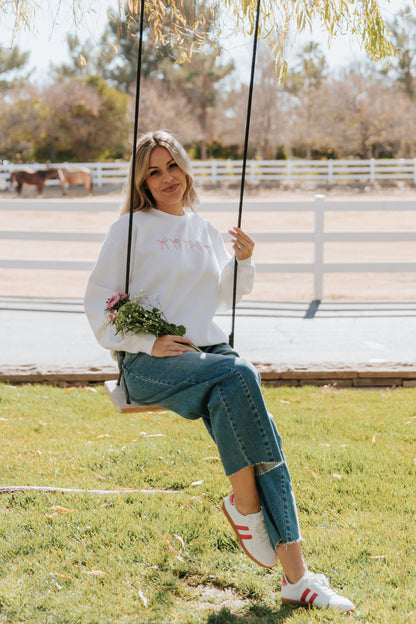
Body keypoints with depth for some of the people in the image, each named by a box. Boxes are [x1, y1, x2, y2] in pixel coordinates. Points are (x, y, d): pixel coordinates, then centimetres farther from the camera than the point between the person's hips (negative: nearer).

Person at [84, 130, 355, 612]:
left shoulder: (203, 230, 19)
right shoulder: (132, 227, 3)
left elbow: (227, 297, 29)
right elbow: (98, 301, 0)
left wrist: (243, 262, 9)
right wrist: (148, 342, -12)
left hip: (209, 352, 5)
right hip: (150, 363, -5)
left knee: (247, 414, -22)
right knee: (240, 376, -34)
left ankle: (296, 575, -24)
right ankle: (243, 503, -18)